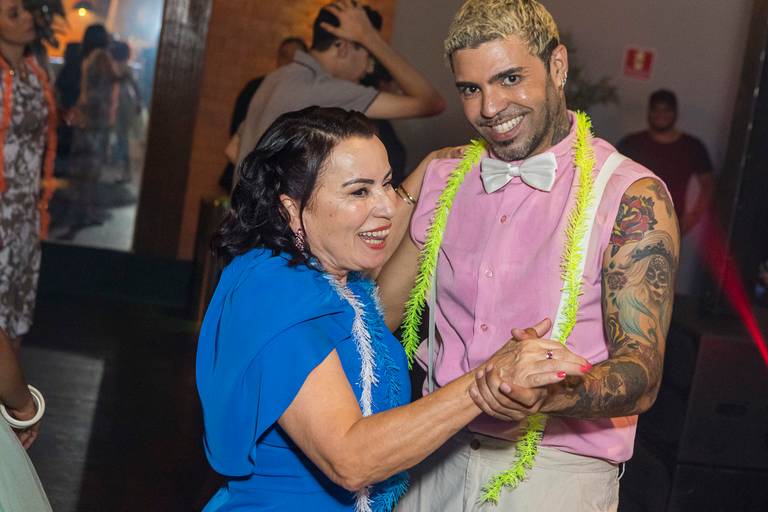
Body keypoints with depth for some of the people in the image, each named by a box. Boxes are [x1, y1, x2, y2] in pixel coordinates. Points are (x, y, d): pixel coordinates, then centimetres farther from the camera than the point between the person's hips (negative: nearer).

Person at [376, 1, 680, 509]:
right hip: (438, 456, 5)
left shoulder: (631, 196, -12)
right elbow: (378, 311, 8)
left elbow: (640, 373, -18)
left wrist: (548, 395, -36)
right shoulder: (445, 177, 4)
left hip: (558, 471, -4)